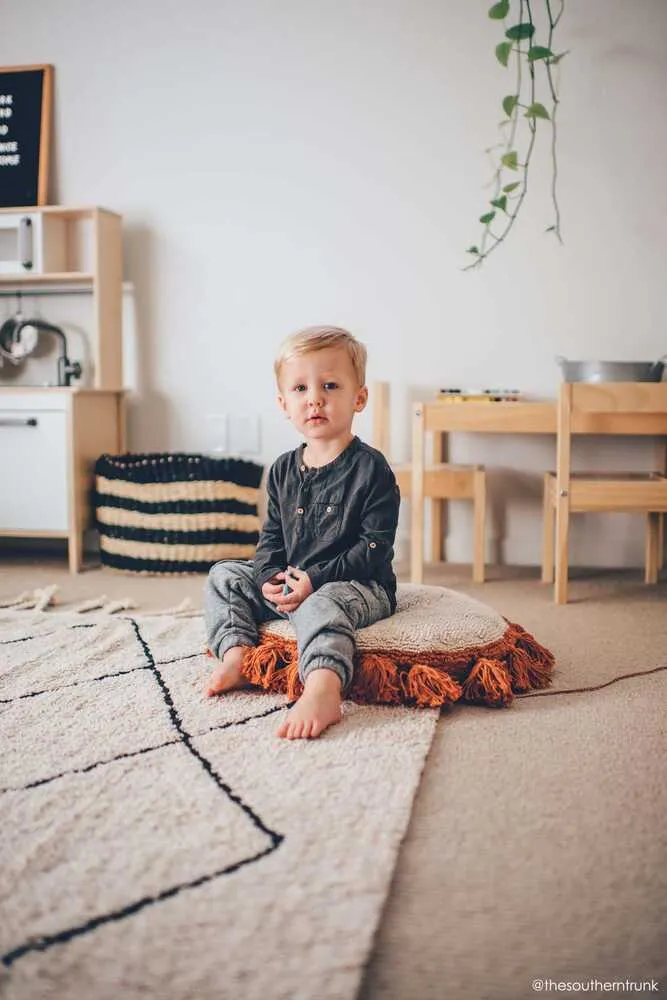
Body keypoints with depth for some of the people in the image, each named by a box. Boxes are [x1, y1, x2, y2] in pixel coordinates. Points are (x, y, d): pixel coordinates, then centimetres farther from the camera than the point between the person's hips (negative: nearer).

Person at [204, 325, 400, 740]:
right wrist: (270, 577, -7)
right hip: (288, 583, 8)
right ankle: (236, 654, -11)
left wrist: (316, 578, -21)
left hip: (359, 584, -7)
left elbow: (374, 546, -14)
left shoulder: (370, 468, -10)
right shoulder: (284, 470, 10)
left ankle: (323, 691, -60)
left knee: (321, 605, -39)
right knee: (224, 575, 4)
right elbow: (272, 537, 15)